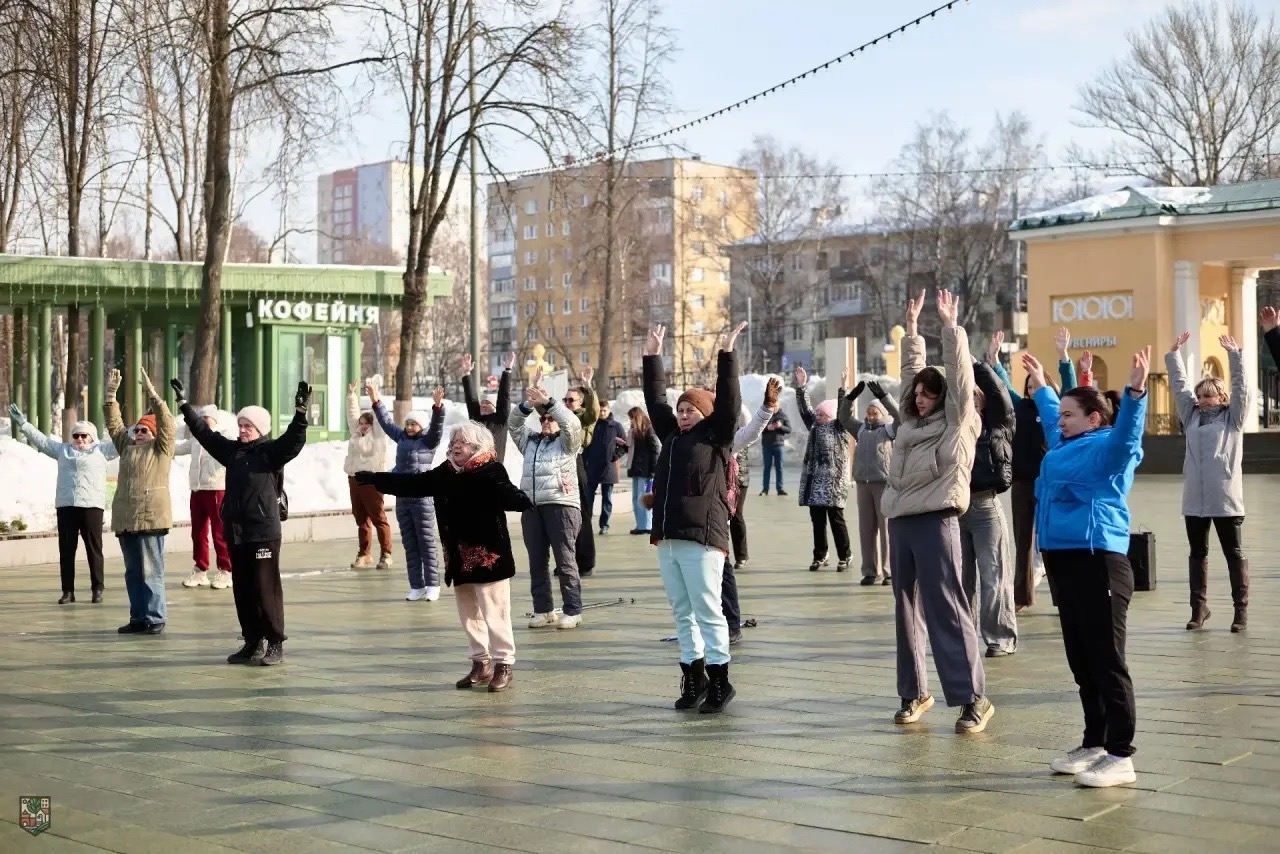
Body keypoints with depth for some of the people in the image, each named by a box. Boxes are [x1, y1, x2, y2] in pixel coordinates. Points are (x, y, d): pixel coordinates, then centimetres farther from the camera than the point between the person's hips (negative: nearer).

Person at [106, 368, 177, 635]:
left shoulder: (161, 449, 2)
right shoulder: (127, 447, 19)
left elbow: (167, 423, -11)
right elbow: (114, 424, 19)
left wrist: (151, 393, -15)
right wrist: (110, 395, 9)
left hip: (150, 518, -7)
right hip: (126, 520, 7)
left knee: (151, 571, -5)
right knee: (133, 572, 11)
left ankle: (155, 618, -1)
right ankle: (138, 617, 17)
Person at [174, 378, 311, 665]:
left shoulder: (271, 451, -5)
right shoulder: (232, 450, 13)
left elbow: (294, 440, -21)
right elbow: (205, 433, 21)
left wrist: (301, 413, -36)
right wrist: (184, 405, 23)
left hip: (264, 532, -7)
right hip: (236, 531, 7)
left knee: (266, 589, -5)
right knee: (242, 590, 10)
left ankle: (275, 644, 1)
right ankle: (252, 643, 18)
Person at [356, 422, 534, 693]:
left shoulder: (491, 471, -11)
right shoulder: (446, 473, 9)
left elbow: (504, 492, -26)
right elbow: (413, 483, 15)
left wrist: (522, 502, -49)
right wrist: (373, 479, 16)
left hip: (489, 555, -7)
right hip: (460, 558, 7)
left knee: (495, 614, -3)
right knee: (469, 615, 14)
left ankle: (504, 665, 7)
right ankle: (481, 664, 25)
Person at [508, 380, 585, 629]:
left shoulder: (567, 442, 8)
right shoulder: (530, 441, 21)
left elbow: (572, 423, -10)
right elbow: (513, 424, 10)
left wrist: (548, 401, -15)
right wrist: (527, 405, -8)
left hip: (561, 505, -5)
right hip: (531, 507, 5)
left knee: (565, 561, -5)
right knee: (536, 562, 6)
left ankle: (573, 611, -1)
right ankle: (543, 610, 13)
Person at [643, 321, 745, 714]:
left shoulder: (716, 437, 1)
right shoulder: (672, 435, 17)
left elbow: (729, 400, -9)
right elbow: (655, 400, 24)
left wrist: (726, 354, -12)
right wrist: (652, 357, 24)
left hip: (703, 538, -7)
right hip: (667, 538, 7)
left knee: (707, 611, -4)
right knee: (682, 613, 11)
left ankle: (719, 681, 2)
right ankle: (693, 677, 19)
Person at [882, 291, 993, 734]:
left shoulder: (958, 422, 1)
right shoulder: (912, 421, 17)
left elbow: (959, 373, -5)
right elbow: (911, 371, 23)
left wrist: (950, 326, -3)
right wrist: (912, 327, 21)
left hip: (936, 522, -7)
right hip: (900, 521, 7)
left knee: (947, 610, -9)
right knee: (907, 610, 10)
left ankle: (973, 697, -7)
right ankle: (914, 692, 18)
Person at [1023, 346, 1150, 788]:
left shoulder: (1107, 448, -7)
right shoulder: (1066, 445, 20)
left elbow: (1127, 433, -29)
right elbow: (1051, 417, 40)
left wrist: (1135, 394, -43)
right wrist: (1040, 386, 52)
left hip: (1098, 562, -10)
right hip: (1065, 561, 10)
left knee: (1106, 662, -7)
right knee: (1082, 662, 14)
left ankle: (1120, 755, -3)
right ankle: (1093, 744, 23)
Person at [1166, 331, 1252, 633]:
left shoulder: (1233, 417, 2)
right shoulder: (1192, 415, 12)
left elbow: (1241, 388, -8)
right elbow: (1179, 385, 14)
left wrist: (1235, 355, -14)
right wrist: (1174, 354, 11)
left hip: (1226, 499, -4)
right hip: (1194, 499, 5)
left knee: (1234, 554, 3)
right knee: (1197, 553, 9)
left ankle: (1241, 609, 7)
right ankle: (1199, 607, 17)